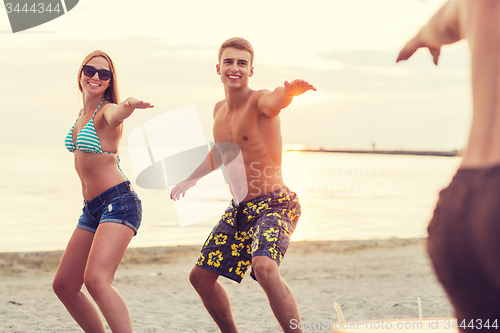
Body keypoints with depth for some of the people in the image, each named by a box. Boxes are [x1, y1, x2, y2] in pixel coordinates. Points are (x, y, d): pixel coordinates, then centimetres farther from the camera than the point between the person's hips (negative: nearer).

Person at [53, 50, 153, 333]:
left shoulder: (106, 111, -9)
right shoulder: (82, 114, 15)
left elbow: (115, 115, -36)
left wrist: (129, 105, -57)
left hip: (119, 202, -9)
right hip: (91, 209, 9)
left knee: (96, 280, -26)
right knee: (64, 286, 10)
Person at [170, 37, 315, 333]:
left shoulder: (259, 101, -15)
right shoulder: (220, 110, 9)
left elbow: (275, 100, -42)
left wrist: (291, 90, -64)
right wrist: (191, 180, 34)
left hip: (275, 204, -9)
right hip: (239, 210, 9)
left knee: (265, 267, -35)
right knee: (201, 276, 13)